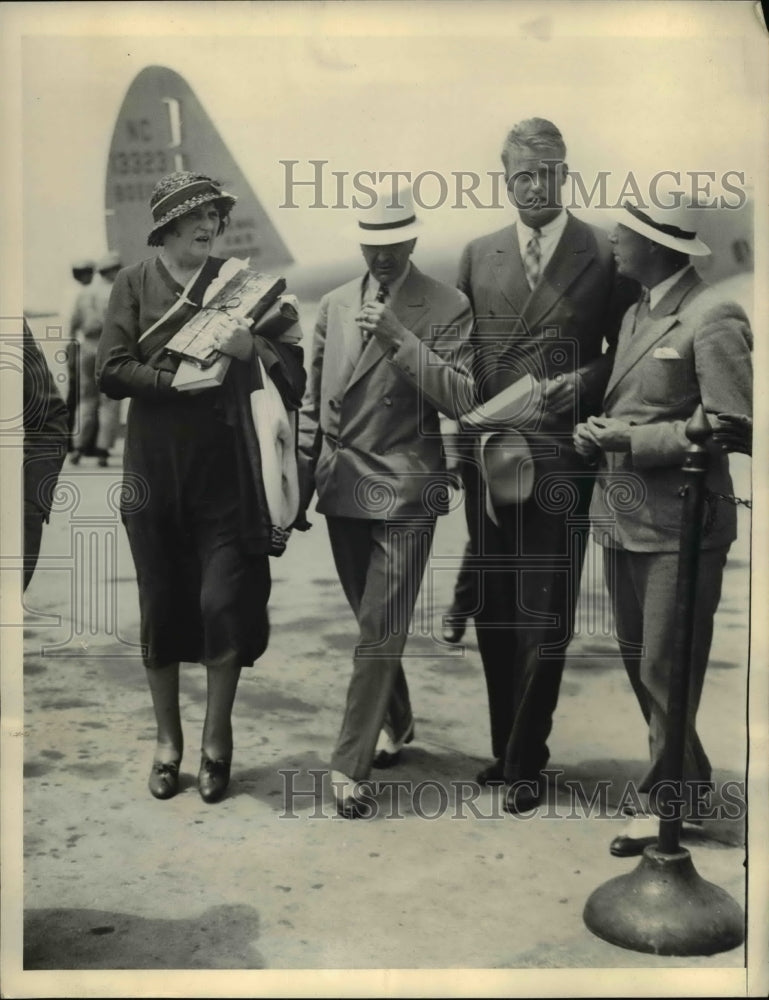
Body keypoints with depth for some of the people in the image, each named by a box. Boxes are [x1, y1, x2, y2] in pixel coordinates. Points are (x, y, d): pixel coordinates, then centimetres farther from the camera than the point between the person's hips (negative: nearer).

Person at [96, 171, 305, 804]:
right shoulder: (135, 283, 5)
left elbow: (293, 370, 0)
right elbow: (112, 371, -6)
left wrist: (250, 348, -19)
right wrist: (185, 379, -15)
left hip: (225, 471, -1)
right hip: (155, 470, 1)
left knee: (222, 601, -5)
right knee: (161, 607, 9)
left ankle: (217, 737, 17)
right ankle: (168, 741, 26)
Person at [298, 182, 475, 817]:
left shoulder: (447, 307, -4)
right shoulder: (335, 305, 11)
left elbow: (460, 399, -13)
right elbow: (314, 402, 14)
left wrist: (400, 338, -21)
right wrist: (301, 484, 10)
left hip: (404, 491, -5)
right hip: (342, 486, 5)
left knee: (381, 628, -7)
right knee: (372, 622, 16)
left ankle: (351, 765, 0)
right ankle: (397, 725, 35)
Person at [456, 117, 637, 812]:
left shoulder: (607, 256, 0)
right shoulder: (479, 255, 11)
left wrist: (582, 381, -15)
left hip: (560, 460, -4)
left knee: (544, 617, 1)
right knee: (494, 612, 11)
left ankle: (525, 761, 16)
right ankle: (505, 746, 27)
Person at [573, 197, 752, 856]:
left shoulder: (714, 320, -12)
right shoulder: (636, 314, 15)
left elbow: (734, 428, -17)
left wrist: (634, 441, -19)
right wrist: (598, 433, 2)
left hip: (678, 524, -8)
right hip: (622, 516, 8)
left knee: (665, 671, 0)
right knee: (639, 664, 17)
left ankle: (667, 798, 18)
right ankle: (682, 778, 35)